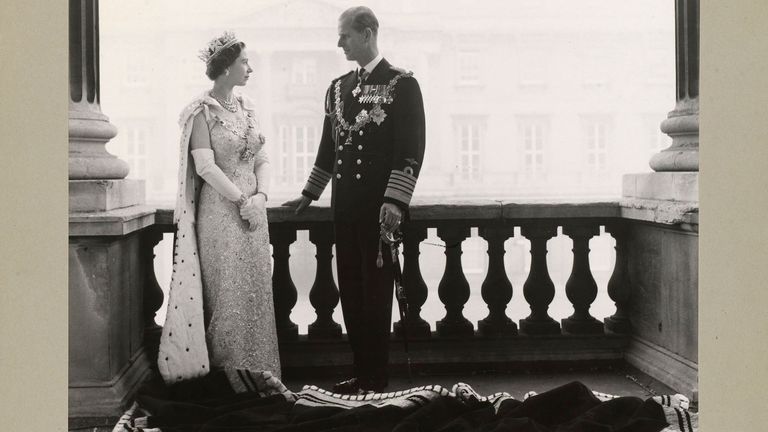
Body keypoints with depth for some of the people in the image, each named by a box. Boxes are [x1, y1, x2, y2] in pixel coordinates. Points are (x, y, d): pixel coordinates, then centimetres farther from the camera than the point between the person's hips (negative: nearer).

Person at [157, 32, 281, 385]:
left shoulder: (246, 107, 13)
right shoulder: (203, 111, -7)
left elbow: (262, 159, 12)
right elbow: (205, 166, -15)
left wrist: (260, 196, -5)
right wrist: (242, 200, -16)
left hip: (252, 211, 6)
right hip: (220, 212, -6)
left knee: (256, 291, 8)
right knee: (227, 294, -1)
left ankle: (256, 371, 17)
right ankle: (227, 372, 10)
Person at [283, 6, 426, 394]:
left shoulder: (401, 84, -4)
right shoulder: (337, 88, 14)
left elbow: (412, 149, -10)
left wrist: (395, 201, -18)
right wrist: (309, 194, 23)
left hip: (379, 208, -6)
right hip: (345, 207, 6)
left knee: (376, 290, -1)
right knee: (350, 290, 8)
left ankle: (376, 380, 8)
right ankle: (361, 373, 18)